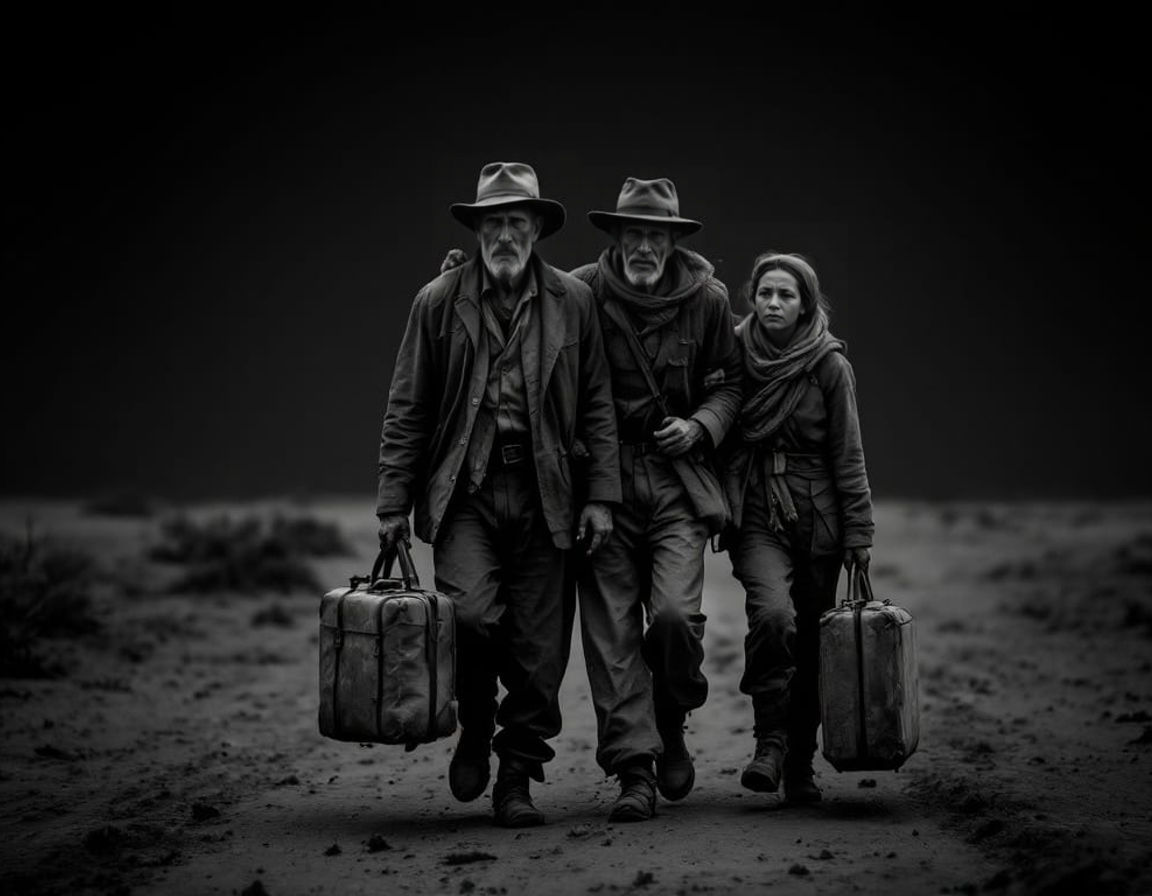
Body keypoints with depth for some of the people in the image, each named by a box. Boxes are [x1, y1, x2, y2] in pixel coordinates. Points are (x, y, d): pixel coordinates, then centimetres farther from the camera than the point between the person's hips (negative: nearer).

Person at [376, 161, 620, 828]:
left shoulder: (573, 302, 6)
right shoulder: (439, 302, 5)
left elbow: (598, 406, 9)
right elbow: (408, 410, 7)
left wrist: (602, 495, 1)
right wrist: (395, 503, 4)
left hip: (543, 498, 1)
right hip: (464, 492, -1)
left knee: (538, 646, 0)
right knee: (474, 613, -20)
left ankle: (517, 779, 14)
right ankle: (475, 730, 8)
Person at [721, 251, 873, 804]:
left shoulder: (829, 365, -1)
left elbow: (848, 456, 2)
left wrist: (857, 532, 0)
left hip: (816, 516, 1)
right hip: (755, 515, 0)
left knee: (810, 643, 4)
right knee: (772, 613, -25)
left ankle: (800, 765, 18)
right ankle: (770, 742, -14)